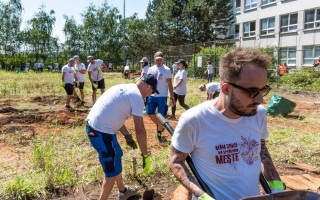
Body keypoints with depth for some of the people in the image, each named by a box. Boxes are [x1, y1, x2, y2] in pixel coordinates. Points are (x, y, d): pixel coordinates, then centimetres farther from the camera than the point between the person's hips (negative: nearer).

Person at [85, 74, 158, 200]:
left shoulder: (125, 88, 16)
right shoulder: (137, 96, -11)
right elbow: (140, 130, -15)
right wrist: (146, 155, -8)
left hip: (93, 126, 10)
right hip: (101, 132, -10)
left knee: (117, 156, 26)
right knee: (112, 171, 4)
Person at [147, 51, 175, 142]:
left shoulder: (167, 70, -5)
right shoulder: (151, 69, 6)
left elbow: (170, 84, -5)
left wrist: (172, 97, -10)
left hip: (162, 96, -4)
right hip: (152, 95, 4)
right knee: (150, 113, 6)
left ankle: (159, 134, 16)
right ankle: (159, 126, 32)